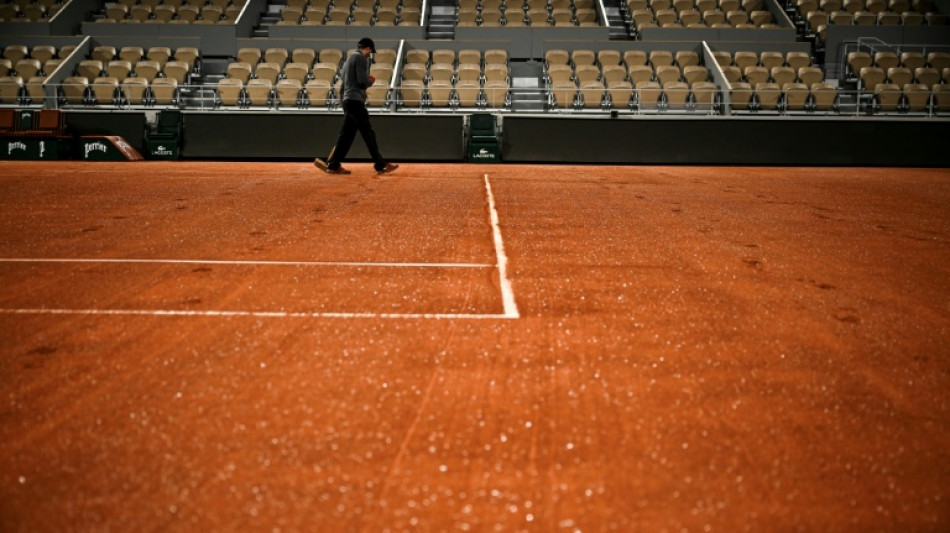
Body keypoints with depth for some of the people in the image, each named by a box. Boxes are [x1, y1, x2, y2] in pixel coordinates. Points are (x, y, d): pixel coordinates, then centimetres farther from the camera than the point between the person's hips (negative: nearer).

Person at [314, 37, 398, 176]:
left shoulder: (349, 58, 23)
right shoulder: (361, 58, -6)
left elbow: (343, 86, 24)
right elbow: (363, 80, -17)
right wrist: (371, 80, 3)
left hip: (347, 100, 9)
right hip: (356, 101, -9)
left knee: (346, 134, 8)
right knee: (368, 133, -8)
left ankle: (333, 165, 6)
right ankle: (380, 165, -6)